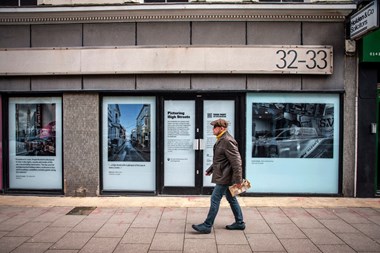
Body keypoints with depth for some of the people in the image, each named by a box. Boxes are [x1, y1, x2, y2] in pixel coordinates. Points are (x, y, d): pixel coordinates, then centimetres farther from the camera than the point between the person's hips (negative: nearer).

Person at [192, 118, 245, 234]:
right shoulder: (221, 140, 12)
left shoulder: (228, 141, -20)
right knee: (231, 199, 17)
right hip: (223, 176, 10)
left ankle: (207, 226, 7)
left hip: (224, 177, -10)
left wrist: (238, 179, -22)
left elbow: (236, 161, -22)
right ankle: (239, 223, 30)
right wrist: (210, 169, 22)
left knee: (215, 200, -3)